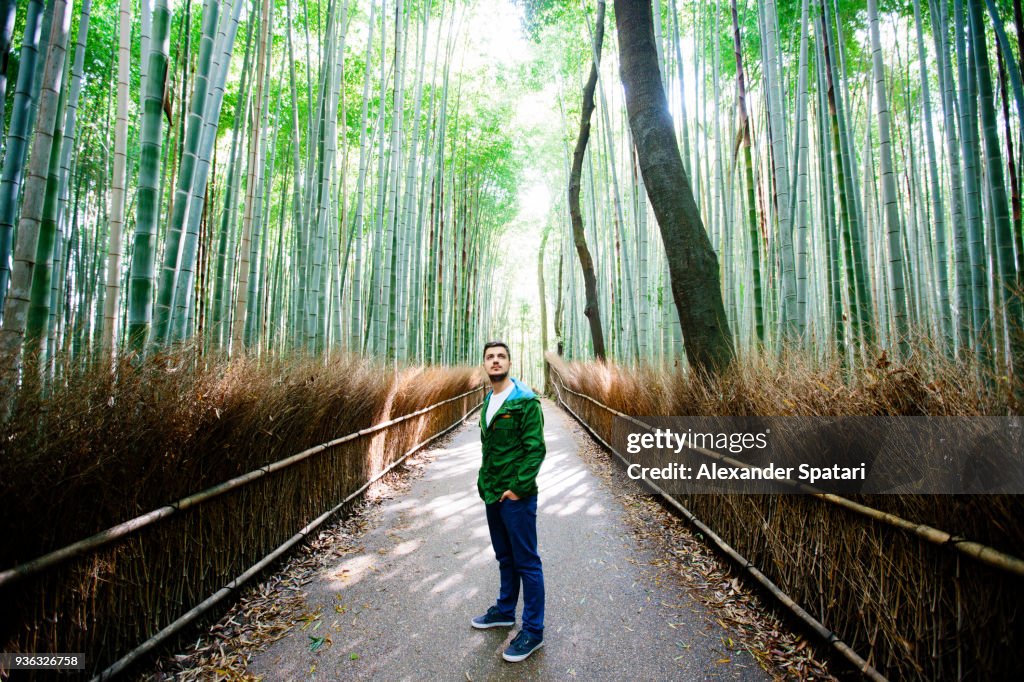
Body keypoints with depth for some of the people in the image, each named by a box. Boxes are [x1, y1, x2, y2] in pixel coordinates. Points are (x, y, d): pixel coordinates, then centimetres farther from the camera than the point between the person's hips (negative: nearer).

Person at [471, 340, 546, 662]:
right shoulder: (488, 402, 9)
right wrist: (484, 481, 11)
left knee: (526, 562, 6)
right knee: (504, 557, 23)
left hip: (516, 495, -7)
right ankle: (505, 611, 41)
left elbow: (536, 449, -18)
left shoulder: (525, 401, -15)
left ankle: (533, 630, 21)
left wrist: (517, 488, -18)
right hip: (492, 494, 8)